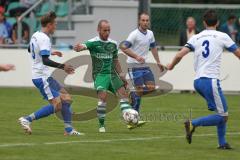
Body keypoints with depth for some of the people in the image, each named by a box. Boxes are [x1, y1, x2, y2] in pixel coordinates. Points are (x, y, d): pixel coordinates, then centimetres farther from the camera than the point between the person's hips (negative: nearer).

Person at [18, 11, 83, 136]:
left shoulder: (35, 35, 11)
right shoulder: (44, 39, -18)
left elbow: (30, 50, 32)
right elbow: (45, 61, -27)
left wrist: (50, 52, 37)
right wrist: (62, 66, -26)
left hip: (41, 76, 10)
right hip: (42, 77, -10)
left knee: (66, 99, 8)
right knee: (57, 106, -13)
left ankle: (69, 129, 5)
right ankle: (27, 119, -10)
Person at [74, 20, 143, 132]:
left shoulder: (113, 44, 13)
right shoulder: (93, 42, -4)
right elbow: (84, 46, -24)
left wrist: (121, 73, 18)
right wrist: (78, 48, -48)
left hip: (112, 74, 5)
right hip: (99, 74, -5)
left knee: (123, 93, -10)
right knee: (103, 96, -22)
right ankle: (101, 125, -12)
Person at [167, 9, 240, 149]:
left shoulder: (196, 38, 12)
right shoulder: (222, 36, 2)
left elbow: (179, 55, 3)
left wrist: (171, 66, 23)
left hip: (198, 81, 7)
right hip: (211, 80, -7)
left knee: (222, 112, 18)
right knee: (222, 116, -3)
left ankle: (222, 143, 13)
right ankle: (193, 124, -16)